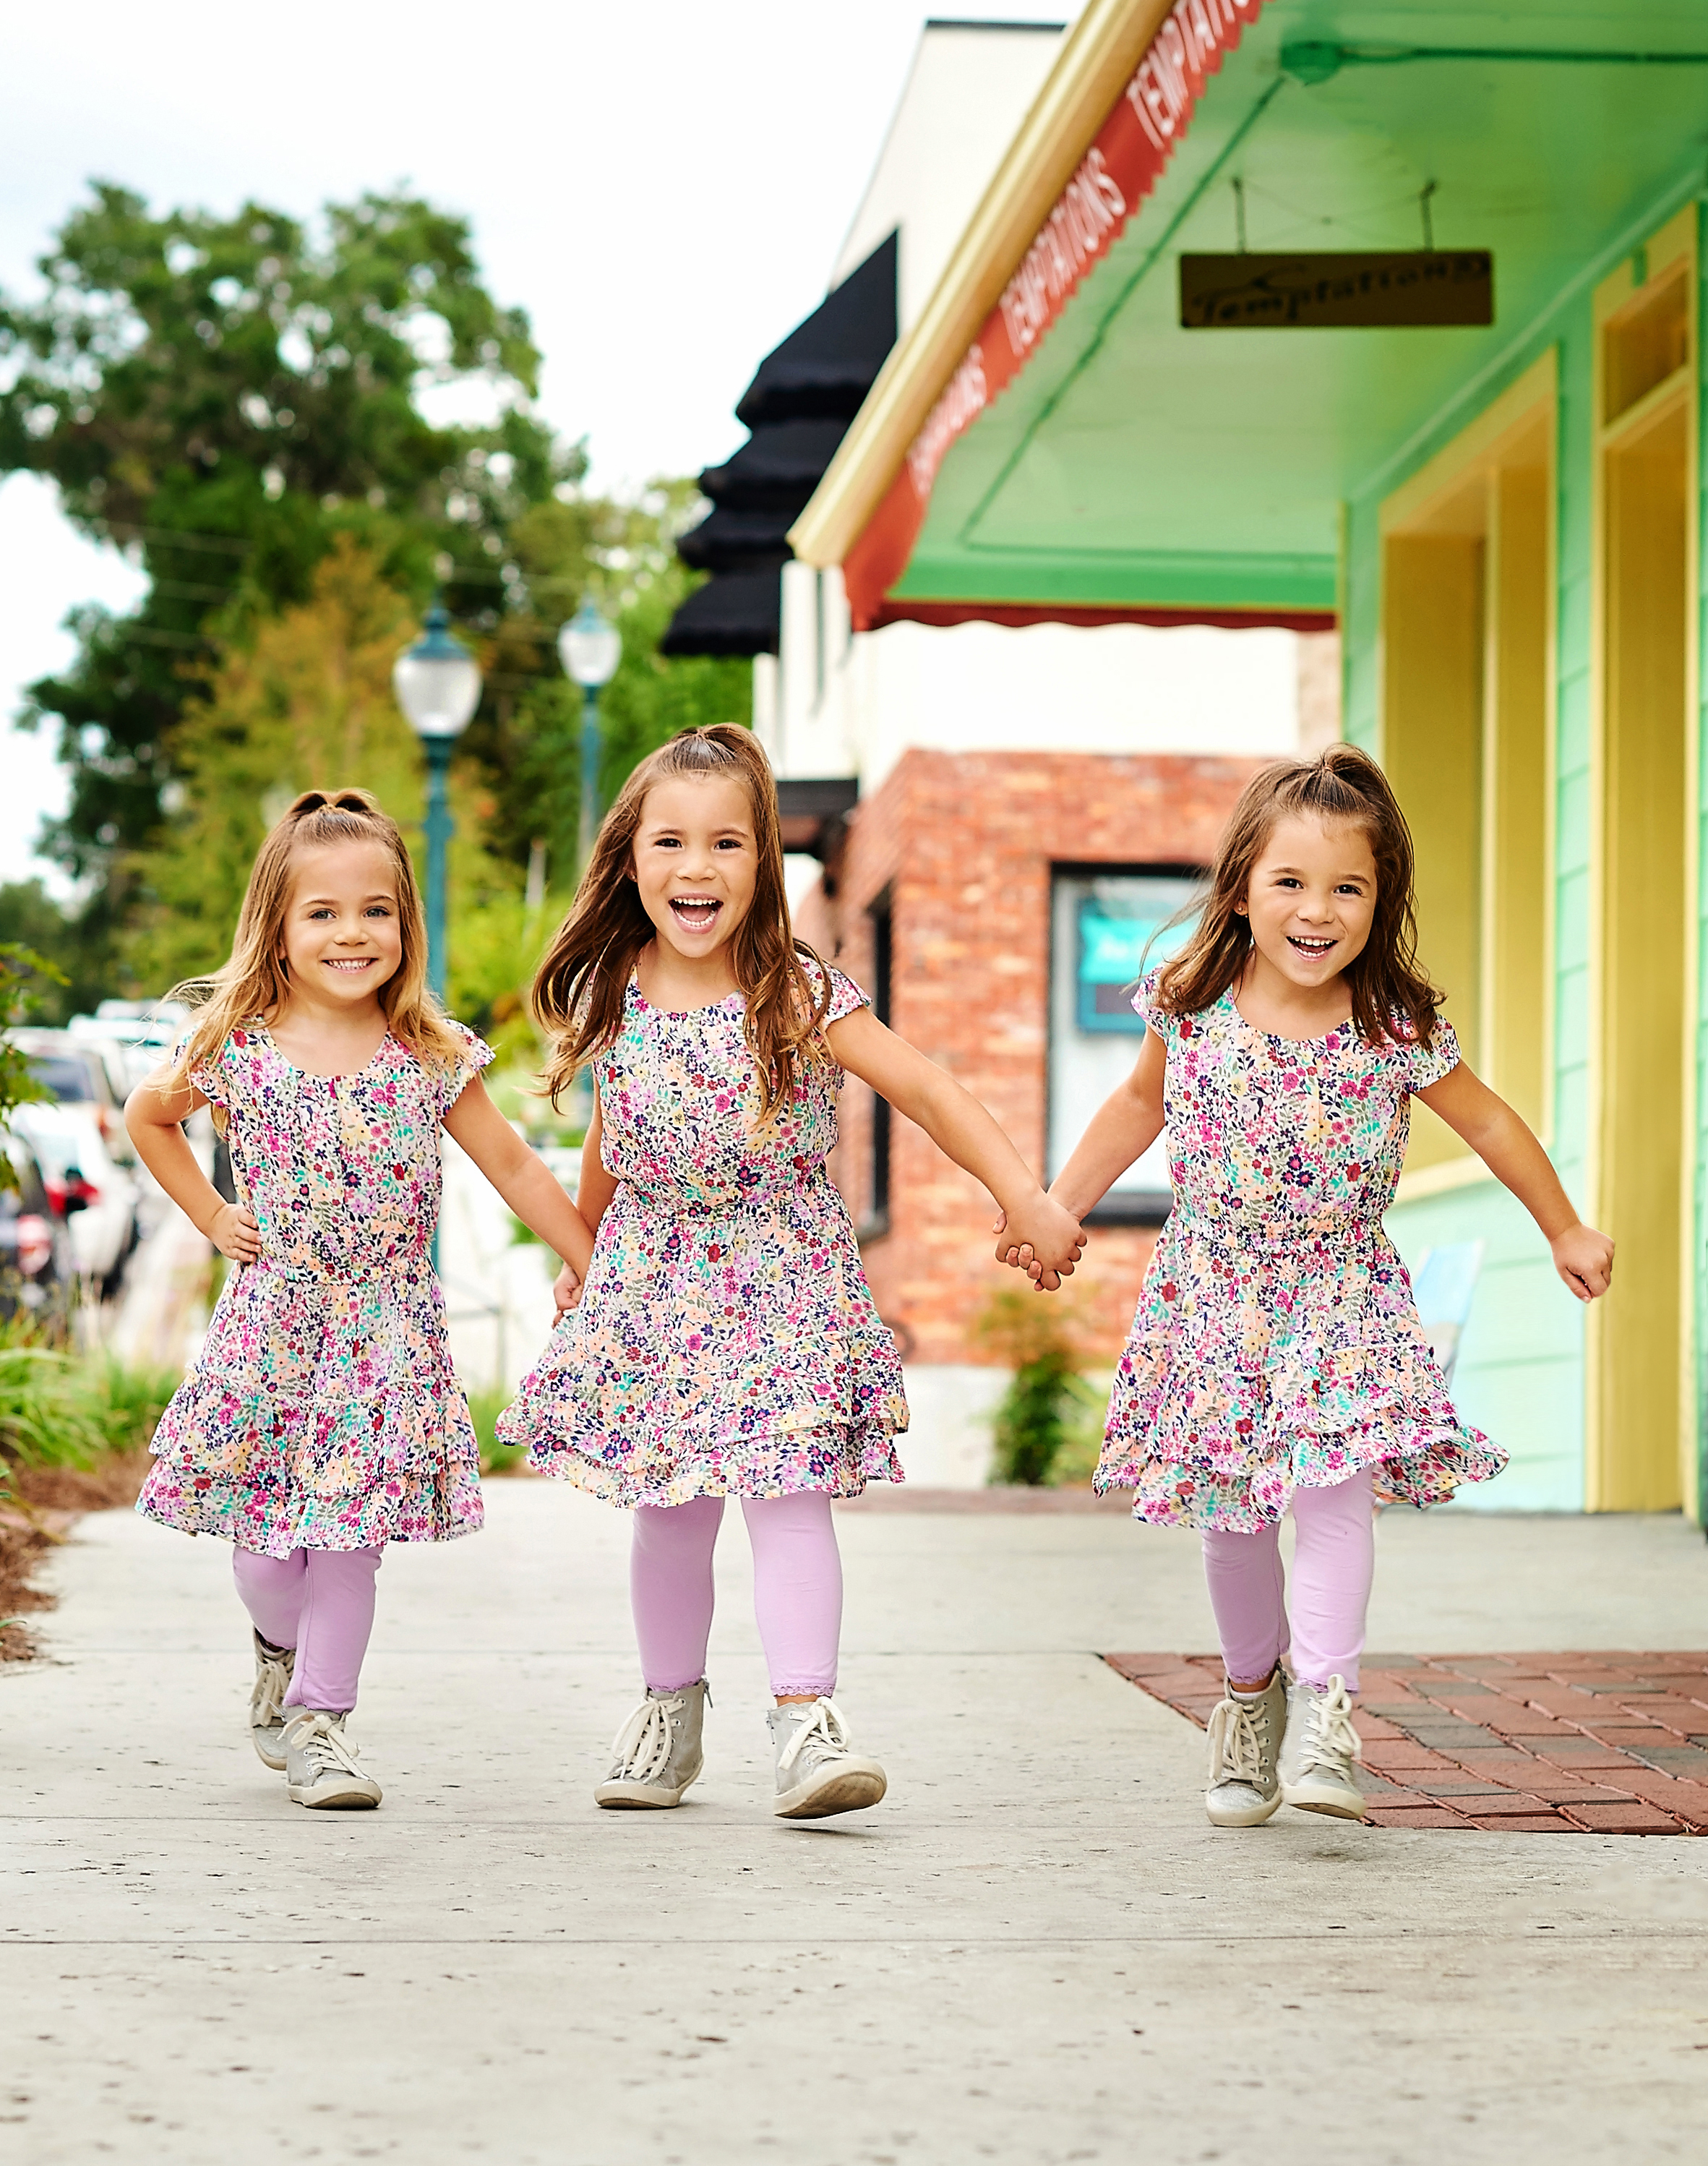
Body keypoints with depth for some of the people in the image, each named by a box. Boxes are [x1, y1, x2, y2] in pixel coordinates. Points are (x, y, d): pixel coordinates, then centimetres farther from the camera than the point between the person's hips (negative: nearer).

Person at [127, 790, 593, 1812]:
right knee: (265, 1538, 3)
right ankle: (283, 1649, 34)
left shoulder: (433, 1057, -4)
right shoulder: (235, 1050, -4)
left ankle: (318, 1714, 9)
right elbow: (148, 1117, 15)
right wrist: (212, 1219, 8)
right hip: (272, 1322, 0)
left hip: (390, 1333, 0)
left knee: (352, 1534, -4)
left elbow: (515, 1168, 4)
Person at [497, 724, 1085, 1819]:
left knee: (787, 1500, -13)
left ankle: (807, 1719, -12)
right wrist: (585, 1254, 27)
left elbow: (929, 1092, -16)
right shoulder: (611, 999, -1)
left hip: (783, 1274, -3)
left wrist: (1028, 1199, -26)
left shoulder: (800, 994, -13)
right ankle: (671, 1709, 26)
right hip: (655, 1280, 3)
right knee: (671, 1512, 10)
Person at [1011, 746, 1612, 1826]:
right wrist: (1056, 1209, 14)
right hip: (1213, 1293, 2)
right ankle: (1253, 1689, 31)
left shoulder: (1400, 1030, -12)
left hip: (1342, 1293, -2)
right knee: (1231, 1516, 10)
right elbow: (1140, 1104, 12)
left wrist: (1565, 1231, 13)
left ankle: (1323, 1709, -19)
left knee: (1332, 1486, -21)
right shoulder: (1191, 1007, -7)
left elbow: (1489, 1124, 4)